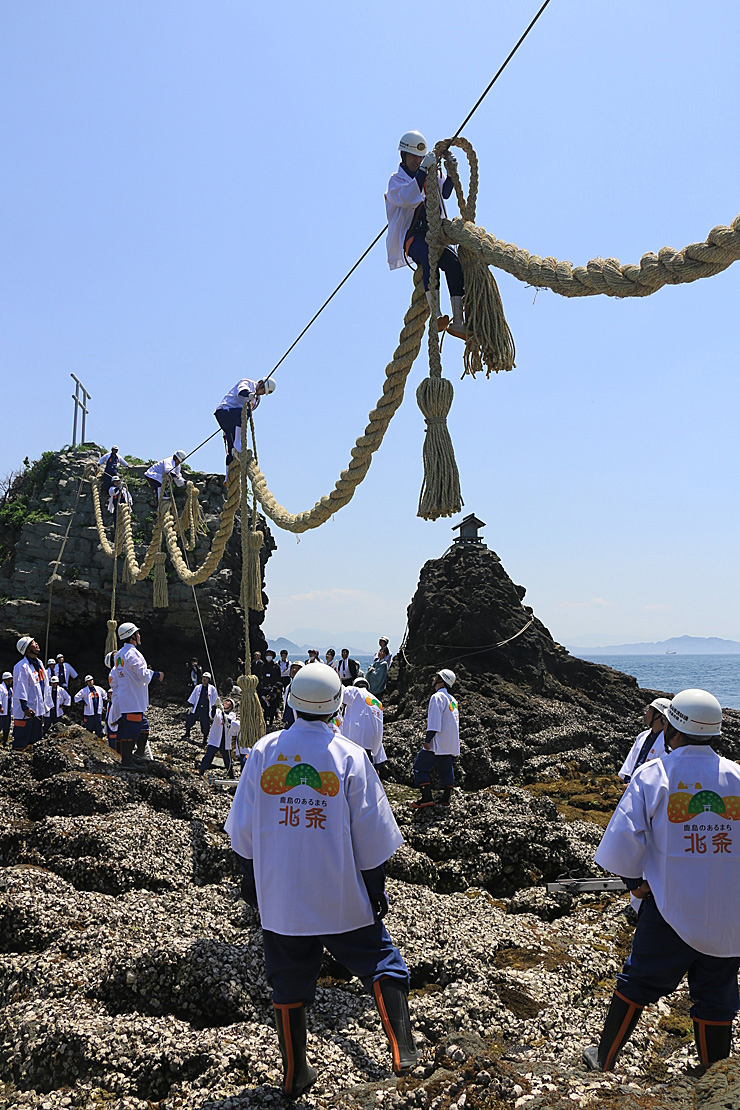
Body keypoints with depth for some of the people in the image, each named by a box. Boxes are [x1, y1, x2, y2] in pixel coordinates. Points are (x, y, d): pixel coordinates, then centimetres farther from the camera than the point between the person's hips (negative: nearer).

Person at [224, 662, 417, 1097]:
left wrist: (250, 876, 16)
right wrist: (376, 886, 5)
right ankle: (403, 1048, 1)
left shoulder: (264, 751, -4)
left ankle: (295, 1074, 28)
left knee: (290, 980, 15)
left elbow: (243, 828, 4)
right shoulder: (350, 756, -10)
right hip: (342, 897, -2)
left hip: (278, 895, 3)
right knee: (381, 963, 13)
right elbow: (371, 835, -6)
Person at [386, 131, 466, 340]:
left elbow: (444, 192, 5)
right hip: (411, 238, -5)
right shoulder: (397, 180, 7)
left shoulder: (429, 177, 24)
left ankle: (457, 322, -24)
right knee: (429, 255, -38)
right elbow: (409, 198, -16)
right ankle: (436, 316, -46)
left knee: (454, 263, -23)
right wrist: (423, 169, -22)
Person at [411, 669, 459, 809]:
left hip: (438, 743, -9)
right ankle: (446, 797, 14)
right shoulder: (452, 700, 15)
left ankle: (427, 797, -9)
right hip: (450, 743, 9)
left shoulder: (437, 697, -12)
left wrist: (428, 739, -20)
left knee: (420, 767, -4)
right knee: (445, 769, 13)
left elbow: (434, 721, -19)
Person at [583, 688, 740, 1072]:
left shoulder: (653, 774, -11)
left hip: (670, 907, -2)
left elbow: (622, 840, -13)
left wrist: (634, 881, 3)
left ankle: (604, 1059, 28)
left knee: (638, 982, 13)